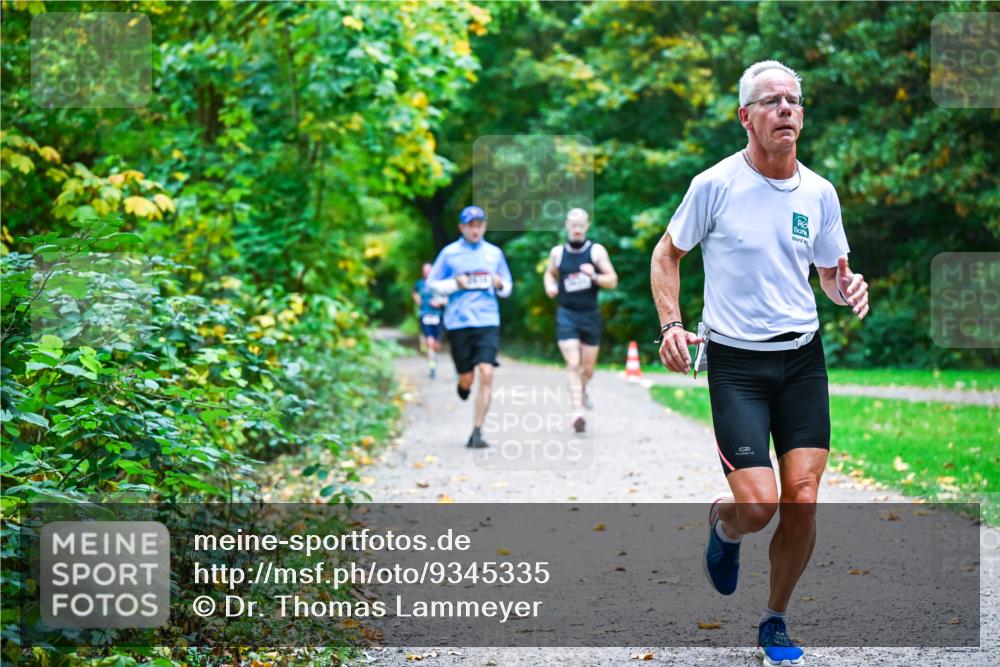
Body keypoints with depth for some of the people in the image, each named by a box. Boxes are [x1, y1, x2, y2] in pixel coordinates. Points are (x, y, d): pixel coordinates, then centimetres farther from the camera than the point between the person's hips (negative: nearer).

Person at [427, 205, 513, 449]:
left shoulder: (494, 253, 11)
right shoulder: (450, 253, 5)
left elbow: (507, 287, 21)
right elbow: (433, 283, 7)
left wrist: (500, 285, -2)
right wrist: (456, 284, -9)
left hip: (488, 321, 1)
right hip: (458, 322, -1)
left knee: (486, 373, -14)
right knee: (467, 378, 2)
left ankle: (477, 432, -9)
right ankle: (463, 385, 42)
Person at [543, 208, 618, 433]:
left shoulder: (596, 251, -2)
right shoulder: (557, 253, 3)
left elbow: (613, 281, -4)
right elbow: (549, 273, 22)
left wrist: (595, 276, -23)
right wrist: (550, 286, 0)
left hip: (590, 315, 1)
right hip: (566, 314, -1)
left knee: (588, 367, 11)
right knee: (573, 365, -14)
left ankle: (582, 390, 44)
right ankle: (577, 413, -18)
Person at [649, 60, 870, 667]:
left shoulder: (819, 192, 4)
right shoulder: (715, 184, -7)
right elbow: (667, 255, 5)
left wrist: (849, 289, -8)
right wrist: (672, 326, -8)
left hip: (803, 359, 4)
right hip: (735, 361, -3)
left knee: (802, 502, -3)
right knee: (759, 505, -13)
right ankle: (721, 526, 26)